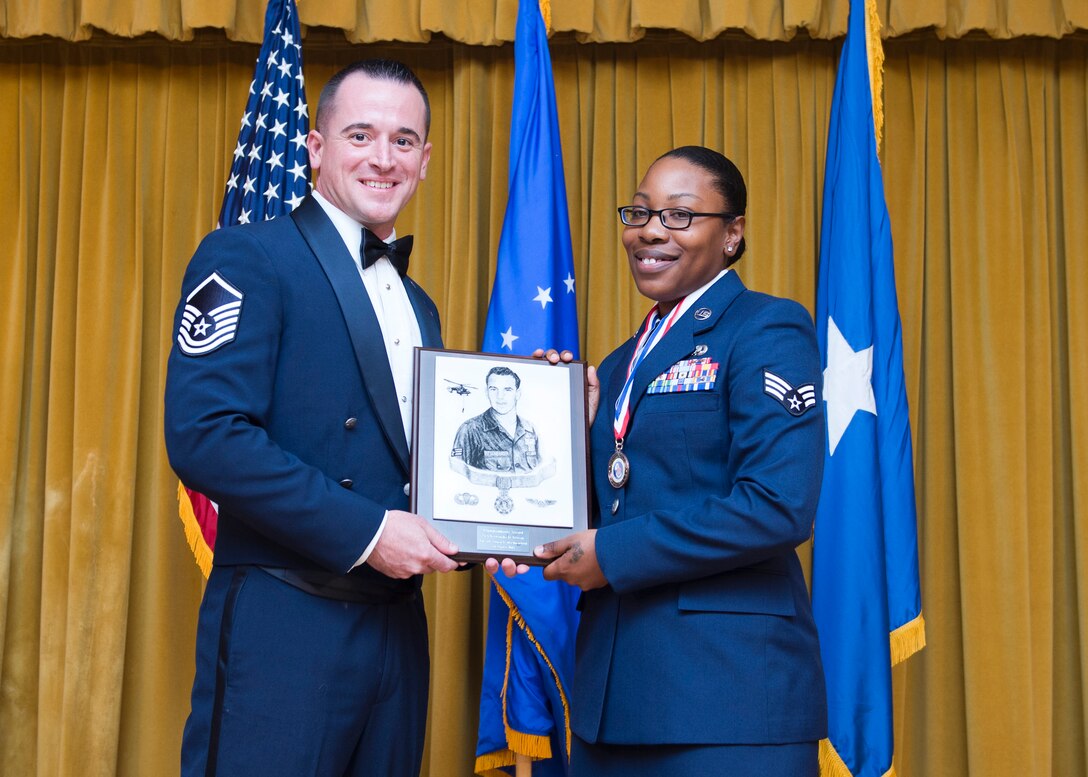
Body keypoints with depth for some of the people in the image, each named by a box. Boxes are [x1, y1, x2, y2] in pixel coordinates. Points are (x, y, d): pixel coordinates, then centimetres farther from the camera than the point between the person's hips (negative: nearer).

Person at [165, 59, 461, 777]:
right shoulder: (246, 258, -6)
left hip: (398, 631, 7)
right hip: (283, 628, -7)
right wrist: (365, 532, -19)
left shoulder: (419, 308, 19)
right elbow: (204, 435, -17)